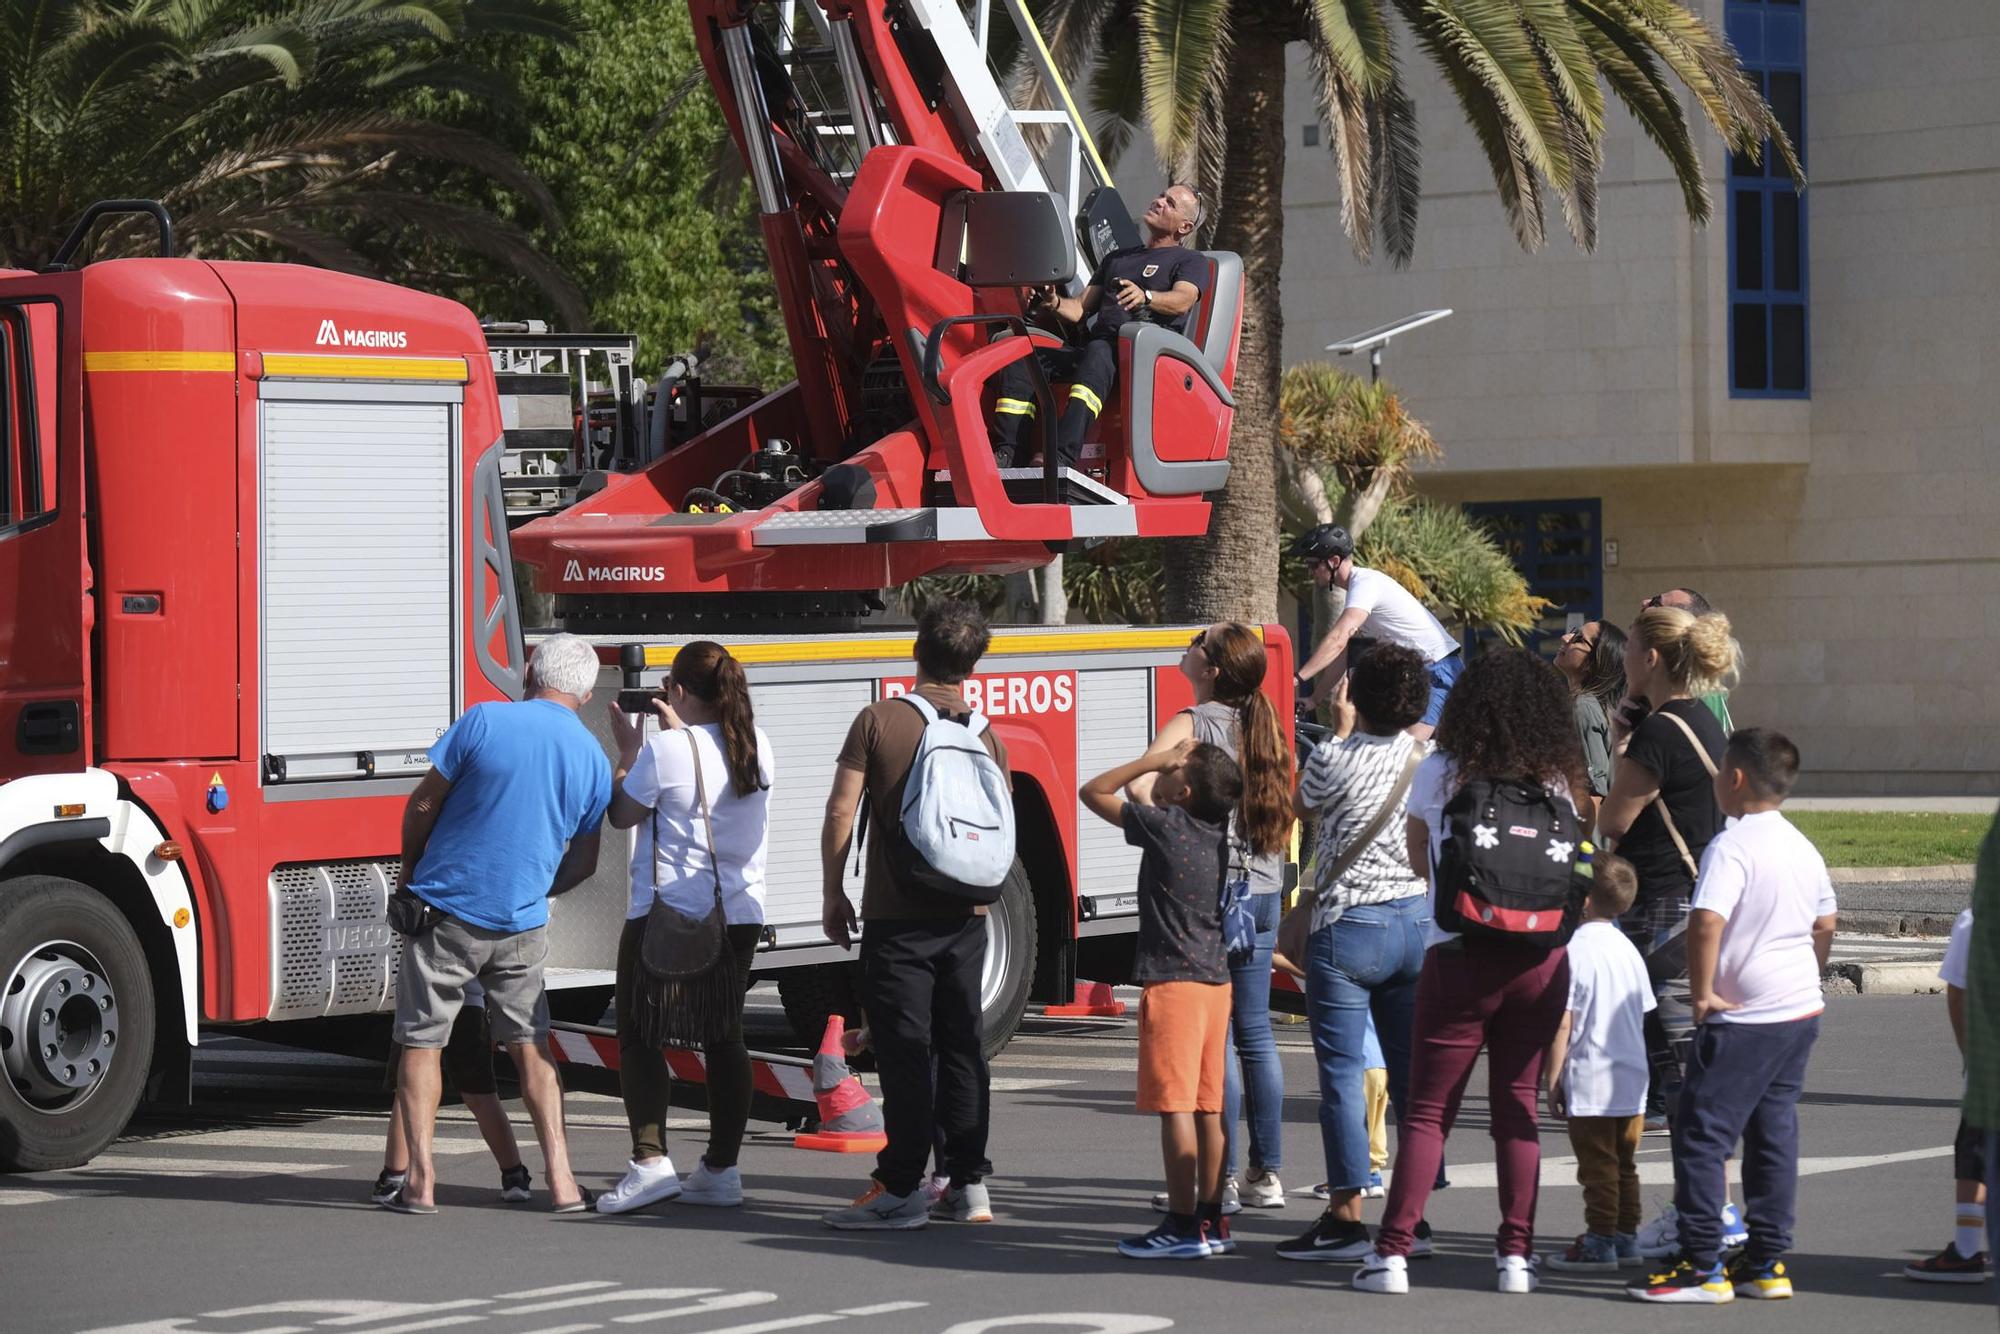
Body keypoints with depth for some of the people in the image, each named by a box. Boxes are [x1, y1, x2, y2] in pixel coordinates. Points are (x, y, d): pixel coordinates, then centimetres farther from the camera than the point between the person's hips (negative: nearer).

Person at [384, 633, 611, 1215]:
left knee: (422, 1042, 6)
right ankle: (560, 1180, 6)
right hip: (523, 925, 3)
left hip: (447, 909, -3)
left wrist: (409, 868, 12)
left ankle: (420, 1181, 1)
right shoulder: (593, 760, 3)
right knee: (530, 1046, 13)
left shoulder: (485, 722, -10)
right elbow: (583, 862, 12)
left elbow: (422, 805, -5)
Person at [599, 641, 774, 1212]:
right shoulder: (757, 745, 3)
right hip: (740, 912, 6)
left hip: (667, 912, -6)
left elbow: (622, 815, -2)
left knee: (640, 1035, 1)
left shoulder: (665, 751, -14)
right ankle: (722, 1168, 12)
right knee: (724, 1037, 11)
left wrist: (628, 751, 9)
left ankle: (650, 1159, -10)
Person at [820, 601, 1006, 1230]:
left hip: (896, 916, -4)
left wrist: (833, 894, 1)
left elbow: (841, 812, -9)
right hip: (966, 917, 4)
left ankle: (901, 1190, -4)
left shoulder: (880, 720, -7)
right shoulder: (986, 736, 3)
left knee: (905, 1052, -3)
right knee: (962, 1047, 10)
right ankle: (969, 1186, 13)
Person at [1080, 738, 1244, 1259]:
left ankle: (1183, 1226, -8)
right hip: (1216, 981, 8)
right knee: (1208, 1106, 10)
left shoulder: (1164, 825, -12)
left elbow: (1093, 792, 0)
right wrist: (1154, 767, 18)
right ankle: (1212, 1221, 13)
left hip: (1173, 983, -8)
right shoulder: (1218, 831, 9)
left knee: (1175, 1104, -7)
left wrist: (1154, 760, -1)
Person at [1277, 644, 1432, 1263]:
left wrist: (1340, 730, 17)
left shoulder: (1337, 758, -12)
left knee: (1342, 1074, -2)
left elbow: (1304, 803, 10)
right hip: (1419, 921, 5)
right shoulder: (1432, 759, 1)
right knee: (1412, 1072, 9)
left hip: (1348, 926, -5)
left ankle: (1346, 1218, -4)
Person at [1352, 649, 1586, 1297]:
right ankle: (1516, 1255, 7)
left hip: (1461, 957, -2)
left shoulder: (1439, 774, -3)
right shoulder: (1555, 783, 2)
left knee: (1427, 1110, 2)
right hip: (1542, 960, 2)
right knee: (1518, 1108, 9)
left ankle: (1394, 1252, -1)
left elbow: (1419, 859, 12)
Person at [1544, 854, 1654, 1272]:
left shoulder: (1574, 950, -14)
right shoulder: (1628, 949, 10)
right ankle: (1626, 1237, 20)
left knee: (1597, 1166, -2)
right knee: (1624, 1164, 15)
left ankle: (1599, 1242, 1)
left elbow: (1563, 1024, -15)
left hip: (1591, 1084, -8)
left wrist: (1552, 1080, -8)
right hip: (1633, 1080, 8)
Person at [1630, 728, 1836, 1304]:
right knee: (1774, 1135, 13)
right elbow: (1825, 926, 20)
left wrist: (1702, 992, -19)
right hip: (1801, 1012, 9)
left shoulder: (1731, 846, -16)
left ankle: (1702, 1266, -2)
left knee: (1700, 1137, -2)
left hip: (1742, 1019, -8)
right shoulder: (1803, 848, 10)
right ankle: (1767, 1262, 15)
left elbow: (1707, 922, -28)